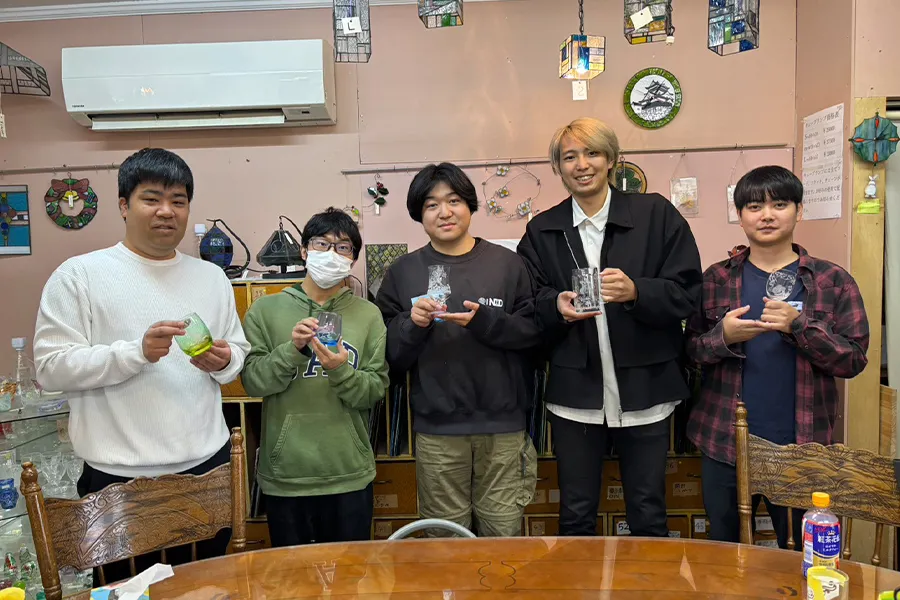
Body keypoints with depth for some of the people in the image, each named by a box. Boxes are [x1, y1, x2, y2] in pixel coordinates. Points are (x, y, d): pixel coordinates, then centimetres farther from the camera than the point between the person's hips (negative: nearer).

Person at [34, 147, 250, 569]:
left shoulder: (213, 277, 9)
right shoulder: (78, 275, -4)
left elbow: (239, 352, 14)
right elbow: (51, 367, -9)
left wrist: (223, 362, -10)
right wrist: (137, 352, -22)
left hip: (208, 465, 4)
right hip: (119, 476, -4)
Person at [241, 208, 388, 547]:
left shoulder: (368, 315, 2)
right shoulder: (265, 310, 1)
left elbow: (376, 391, -2)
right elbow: (252, 381, -5)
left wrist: (341, 371, -20)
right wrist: (292, 349, -20)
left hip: (349, 475, 1)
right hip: (284, 474, 0)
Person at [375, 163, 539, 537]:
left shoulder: (506, 264, 3)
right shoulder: (403, 272, 5)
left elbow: (534, 330, -1)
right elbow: (391, 356, 4)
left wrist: (484, 320, -16)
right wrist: (413, 324, -15)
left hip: (502, 424, 0)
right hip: (436, 427, 1)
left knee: (504, 534, 8)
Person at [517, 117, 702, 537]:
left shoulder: (657, 214, 0)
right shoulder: (541, 231, 7)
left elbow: (687, 293, -4)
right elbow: (529, 305, 6)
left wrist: (636, 291, -21)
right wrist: (555, 306, -15)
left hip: (643, 389, -1)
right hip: (575, 392, 2)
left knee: (649, 518, 12)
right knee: (575, 518, 13)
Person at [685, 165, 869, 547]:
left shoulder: (832, 281, 0)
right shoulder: (717, 278, 3)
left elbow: (854, 360, -4)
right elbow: (691, 350, 3)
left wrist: (798, 325, -18)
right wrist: (724, 336, -17)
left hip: (801, 445, -1)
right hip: (725, 444, 1)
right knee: (724, 555, 16)